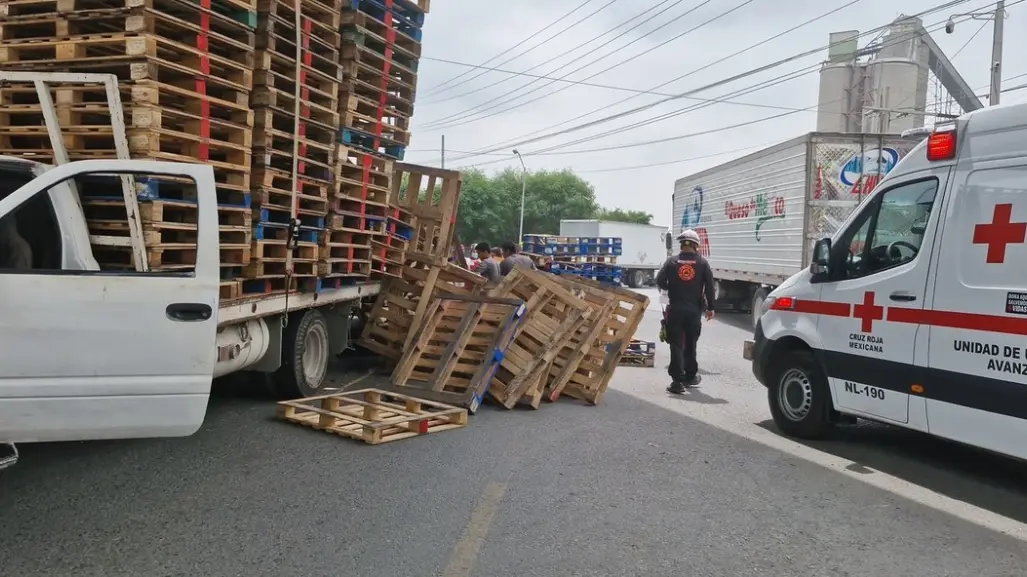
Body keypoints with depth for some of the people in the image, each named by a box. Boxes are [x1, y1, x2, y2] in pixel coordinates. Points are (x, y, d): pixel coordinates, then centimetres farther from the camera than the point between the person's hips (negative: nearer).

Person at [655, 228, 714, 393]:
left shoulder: (672, 261, -1)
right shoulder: (702, 263, 1)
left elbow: (660, 281, -6)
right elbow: (709, 287, -2)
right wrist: (710, 308, 5)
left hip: (675, 309, -1)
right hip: (694, 310, 1)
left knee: (676, 344, 0)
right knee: (690, 344, 17)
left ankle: (678, 380, -8)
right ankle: (690, 376, 28)